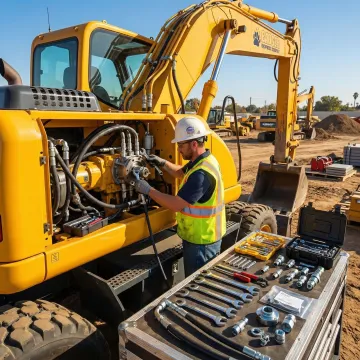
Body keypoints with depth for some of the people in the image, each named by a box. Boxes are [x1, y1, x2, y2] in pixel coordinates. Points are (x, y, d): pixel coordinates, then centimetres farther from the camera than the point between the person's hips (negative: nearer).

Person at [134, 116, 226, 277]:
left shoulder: (202, 173, -31)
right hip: (200, 237, 10)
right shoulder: (202, 160, 4)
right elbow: (181, 172, 22)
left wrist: (148, 190, -21)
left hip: (201, 241, -10)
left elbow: (177, 205, -30)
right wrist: (163, 163, 5)